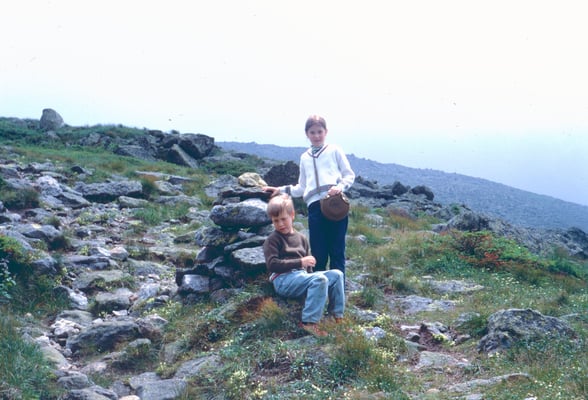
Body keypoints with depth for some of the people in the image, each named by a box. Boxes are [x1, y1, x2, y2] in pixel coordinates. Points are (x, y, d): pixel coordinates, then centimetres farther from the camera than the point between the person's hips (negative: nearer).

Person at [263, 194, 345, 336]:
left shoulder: (301, 238, 19)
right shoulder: (272, 240, -1)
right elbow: (272, 264, -15)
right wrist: (300, 262, -18)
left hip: (302, 276, 7)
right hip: (283, 279, -7)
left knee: (336, 274, -5)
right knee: (320, 280, -30)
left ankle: (337, 316, -3)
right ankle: (309, 322, -30)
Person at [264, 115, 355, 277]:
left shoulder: (334, 151, 11)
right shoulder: (304, 157, 22)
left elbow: (349, 175, 8)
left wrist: (340, 186, -11)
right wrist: (282, 190, 15)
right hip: (315, 206, 3)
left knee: (337, 252, -2)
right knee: (318, 254, 3)